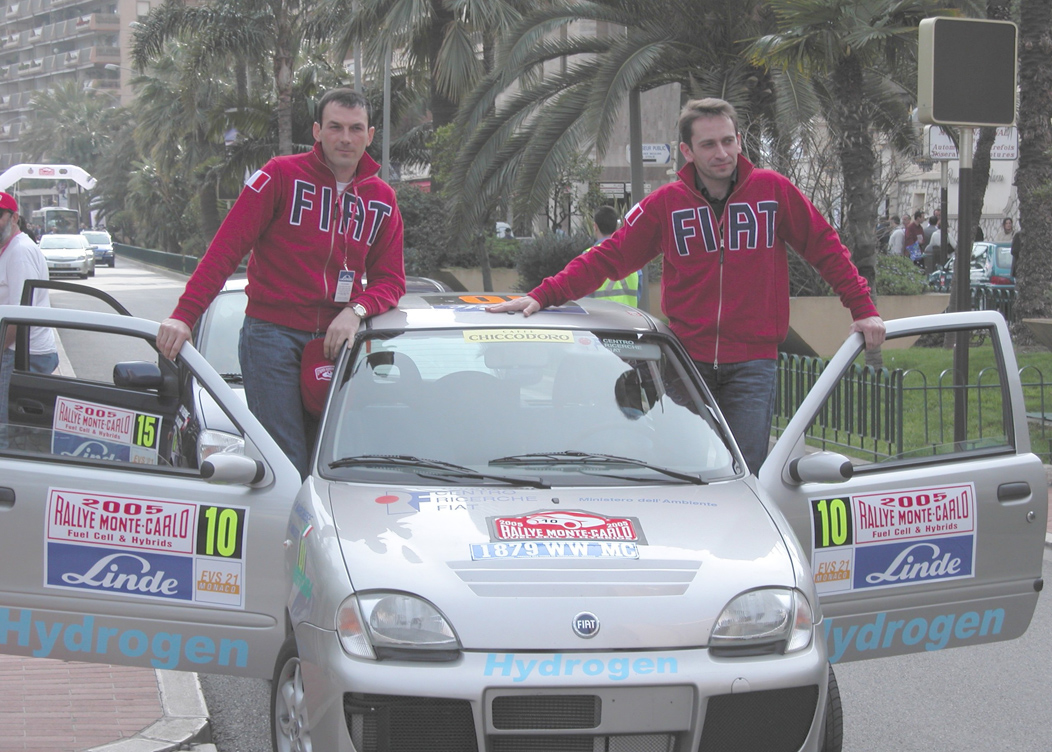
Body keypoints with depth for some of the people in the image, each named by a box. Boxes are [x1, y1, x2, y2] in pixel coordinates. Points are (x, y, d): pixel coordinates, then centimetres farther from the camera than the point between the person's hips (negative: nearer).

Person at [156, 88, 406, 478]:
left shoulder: (382, 200, 11)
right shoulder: (282, 176, -2)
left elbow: (390, 280, 13)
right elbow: (225, 249, -6)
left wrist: (356, 311, -10)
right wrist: (184, 315, -17)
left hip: (335, 339, 4)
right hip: (272, 333, -4)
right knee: (288, 464, -12)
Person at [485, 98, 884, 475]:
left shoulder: (774, 190, 1)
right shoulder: (666, 204, 2)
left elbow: (826, 248, 10)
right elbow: (608, 258, 2)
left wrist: (863, 308, 4)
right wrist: (543, 295, -8)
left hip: (753, 364, -1)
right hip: (688, 360, 1)